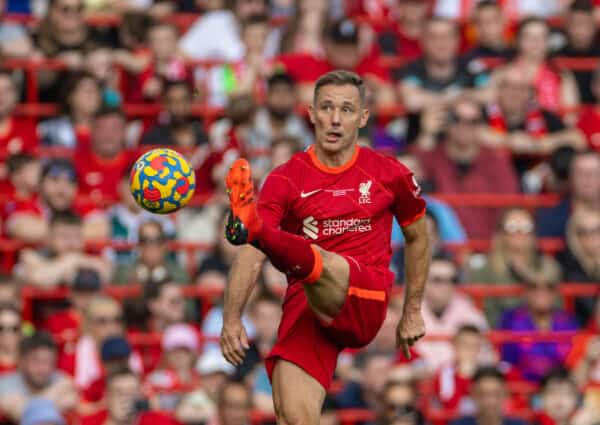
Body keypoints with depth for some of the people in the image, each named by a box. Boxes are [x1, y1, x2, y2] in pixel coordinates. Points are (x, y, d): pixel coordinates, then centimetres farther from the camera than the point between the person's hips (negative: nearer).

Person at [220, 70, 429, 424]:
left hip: (365, 304, -2)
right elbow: (252, 258, -7)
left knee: (316, 262, -36)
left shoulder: (390, 174, 7)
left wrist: (413, 312, 26)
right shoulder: (287, 179, 3)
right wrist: (232, 318, -22)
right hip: (305, 306, 2)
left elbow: (417, 237, 24)